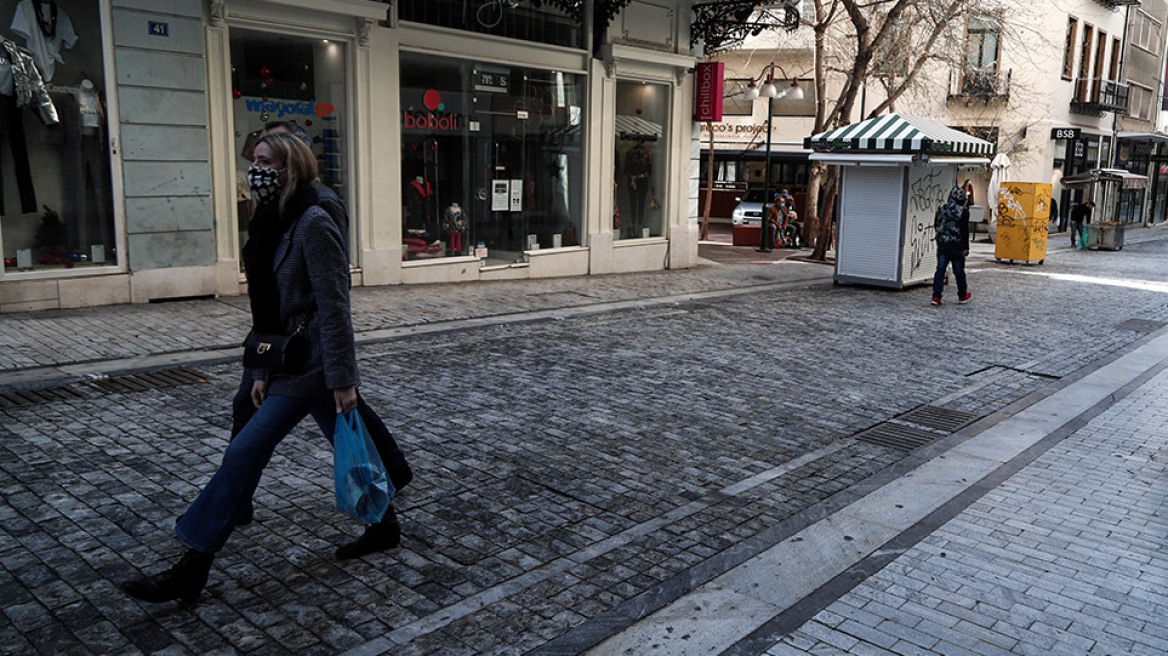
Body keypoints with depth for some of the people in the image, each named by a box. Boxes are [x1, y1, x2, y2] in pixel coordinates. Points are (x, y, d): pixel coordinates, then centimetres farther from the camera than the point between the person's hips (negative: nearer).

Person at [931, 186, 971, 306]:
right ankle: (962, 296, 22)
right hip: (957, 246, -3)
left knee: (940, 270, 3)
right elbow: (965, 231, -10)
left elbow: (936, 227, 14)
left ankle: (936, 296, -4)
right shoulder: (963, 211, -10)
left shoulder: (941, 209, 4)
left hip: (942, 245, 3)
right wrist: (966, 247, -7)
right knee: (959, 271, 9)